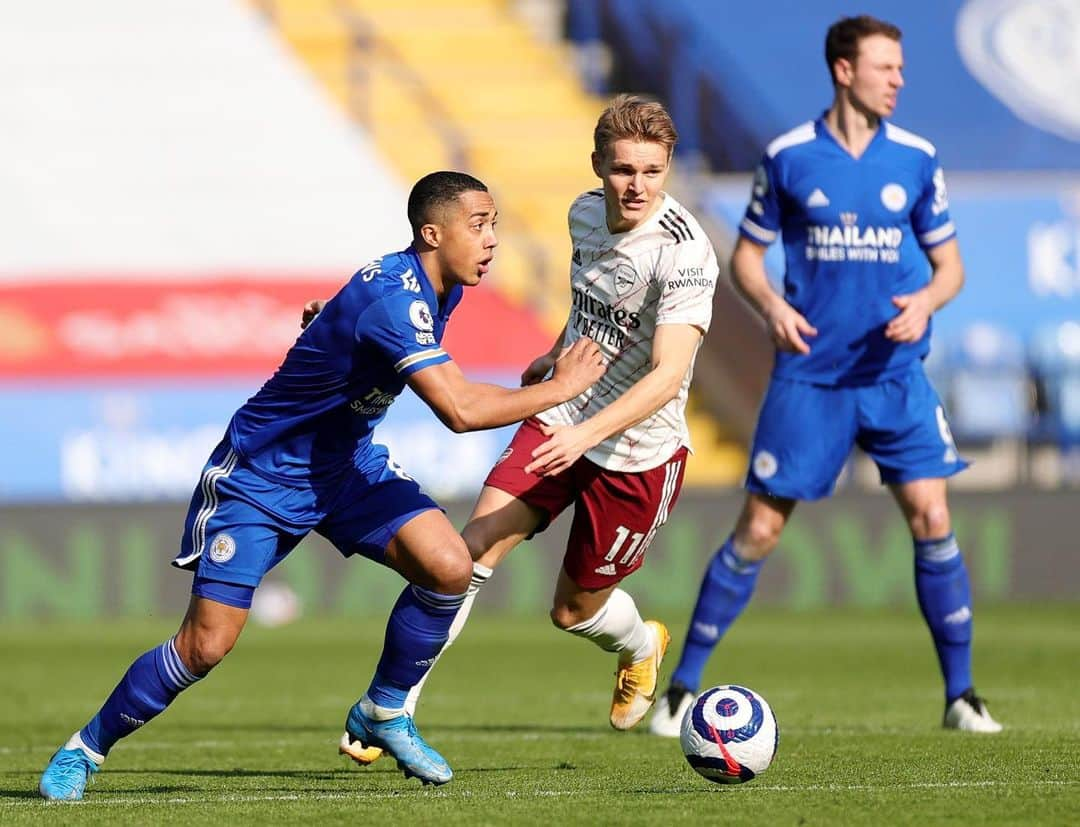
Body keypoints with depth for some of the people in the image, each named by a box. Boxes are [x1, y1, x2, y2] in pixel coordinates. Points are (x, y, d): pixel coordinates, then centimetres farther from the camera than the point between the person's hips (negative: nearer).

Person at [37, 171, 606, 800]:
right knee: (206, 647, -9)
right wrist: (561, 388, -30)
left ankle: (384, 713, 4)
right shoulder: (394, 298, -31)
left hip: (348, 464, 8)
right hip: (260, 474, -8)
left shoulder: (434, 287, -1)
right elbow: (462, 411, -38)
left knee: (449, 566, -16)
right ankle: (87, 748, 13)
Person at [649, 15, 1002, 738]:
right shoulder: (789, 158, -1)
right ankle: (684, 689, 10)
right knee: (759, 529, -2)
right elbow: (746, 254, 8)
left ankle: (961, 695, 3)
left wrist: (927, 300, -12)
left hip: (896, 374, 1)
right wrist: (770, 305, -13)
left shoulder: (917, 159, 3)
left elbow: (950, 264, 10)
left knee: (931, 519, -9)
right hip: (809, 374, -1)